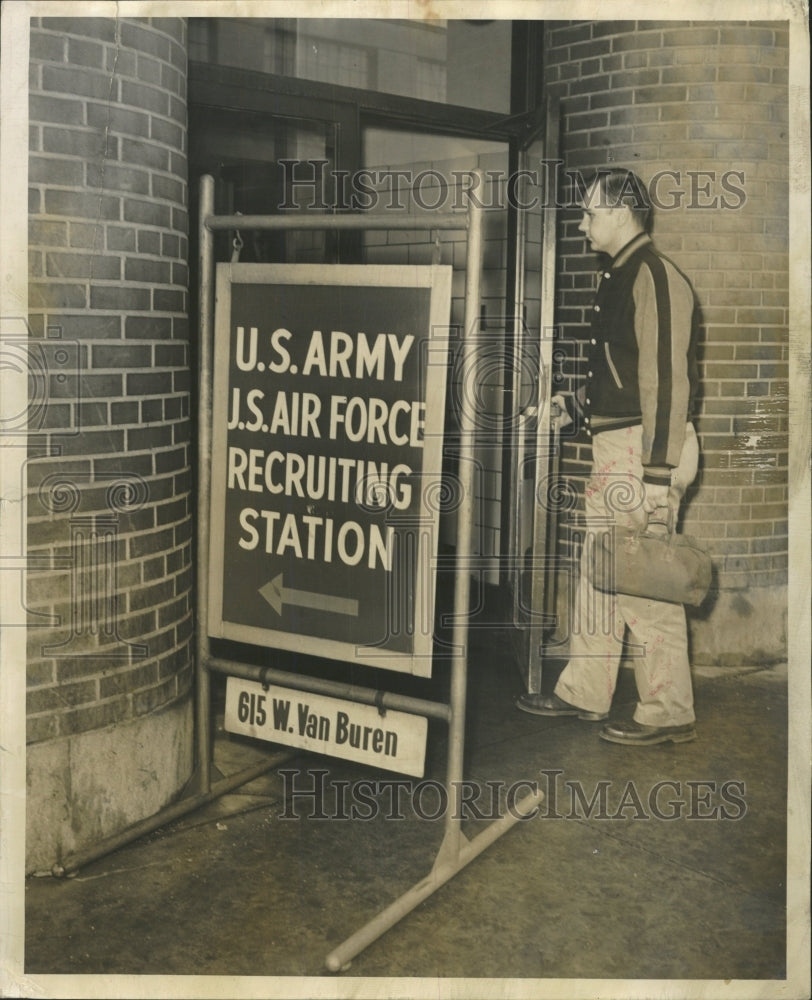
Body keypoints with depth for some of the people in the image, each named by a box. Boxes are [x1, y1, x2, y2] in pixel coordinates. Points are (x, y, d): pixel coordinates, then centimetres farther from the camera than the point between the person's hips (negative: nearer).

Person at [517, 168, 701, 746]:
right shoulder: (617, 277, 17)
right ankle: (585, 694, 27)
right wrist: (577, 407, 26)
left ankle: (670, 714, 8)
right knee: (598, 569, 15)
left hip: (645, 447, -10)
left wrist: (658, 473, -24)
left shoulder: (655, 277, -15)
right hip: (612, 447, 11)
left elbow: (666, 379, -21)